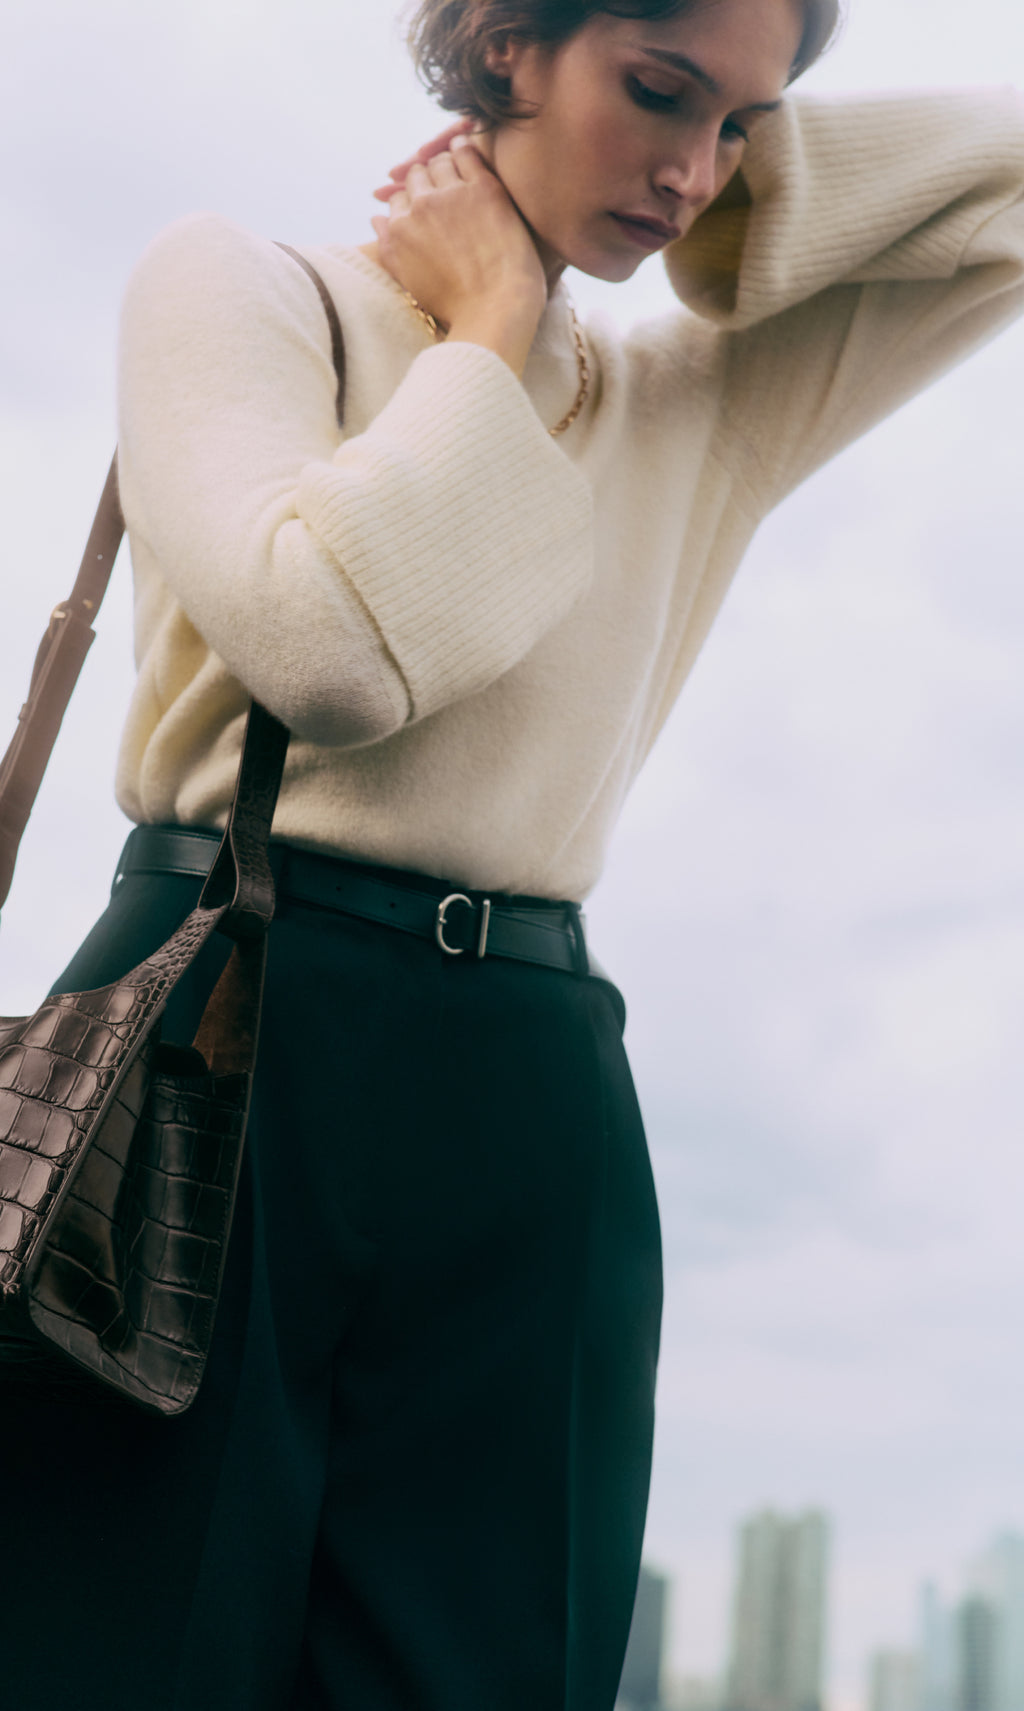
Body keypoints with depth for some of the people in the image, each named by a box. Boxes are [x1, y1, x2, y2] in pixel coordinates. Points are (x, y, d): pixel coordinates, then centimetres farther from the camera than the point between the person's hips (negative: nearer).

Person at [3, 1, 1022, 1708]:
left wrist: (751, 169, 13)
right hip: (220, 1045, -3)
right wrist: (491, 329, 2)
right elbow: (339, 640, -12)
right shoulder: (240, 280, 7)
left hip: (533, 1120, 4)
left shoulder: (706, 410, 20)